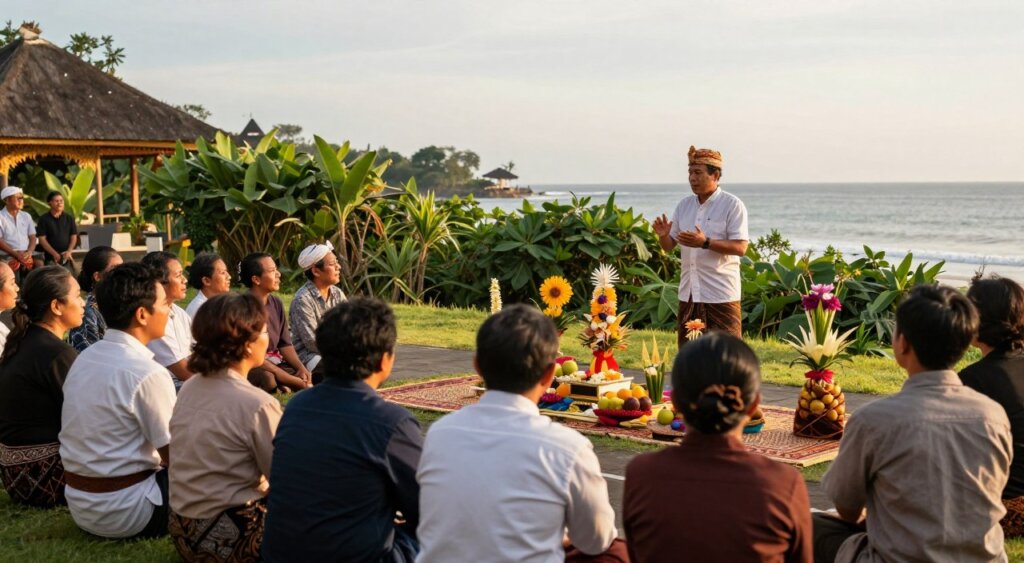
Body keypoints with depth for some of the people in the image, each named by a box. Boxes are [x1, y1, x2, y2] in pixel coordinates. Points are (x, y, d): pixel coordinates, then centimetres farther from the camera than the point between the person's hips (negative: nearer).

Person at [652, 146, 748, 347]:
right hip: (689, 293, 6)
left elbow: (740, 247, -14)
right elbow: (669, 245, 12)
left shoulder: (733, 205, -6)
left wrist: (705, 242, -26)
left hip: (721, 294, -6)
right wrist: (663, 235, -11)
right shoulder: (684, 205, 11)